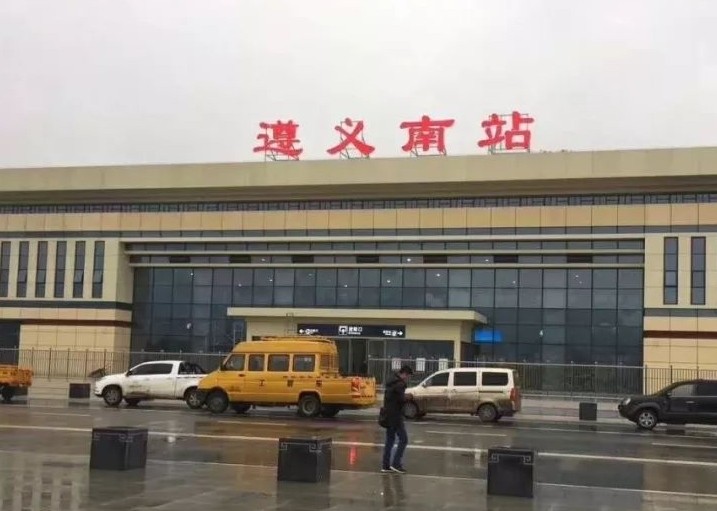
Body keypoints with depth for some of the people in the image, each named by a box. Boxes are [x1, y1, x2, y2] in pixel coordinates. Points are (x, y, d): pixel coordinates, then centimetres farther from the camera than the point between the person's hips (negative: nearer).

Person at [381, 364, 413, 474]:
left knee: (389, 440, 12)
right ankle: (396, 464, -6)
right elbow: (401, 399, -22)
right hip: (395, 416, -10)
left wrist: (405, 397, 10)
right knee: (403, 439, -4)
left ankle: (385, 466, 12)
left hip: (388, 415, 10)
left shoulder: (391, 381, 15)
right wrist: (407, 397, -1)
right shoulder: (400, 384, -15)